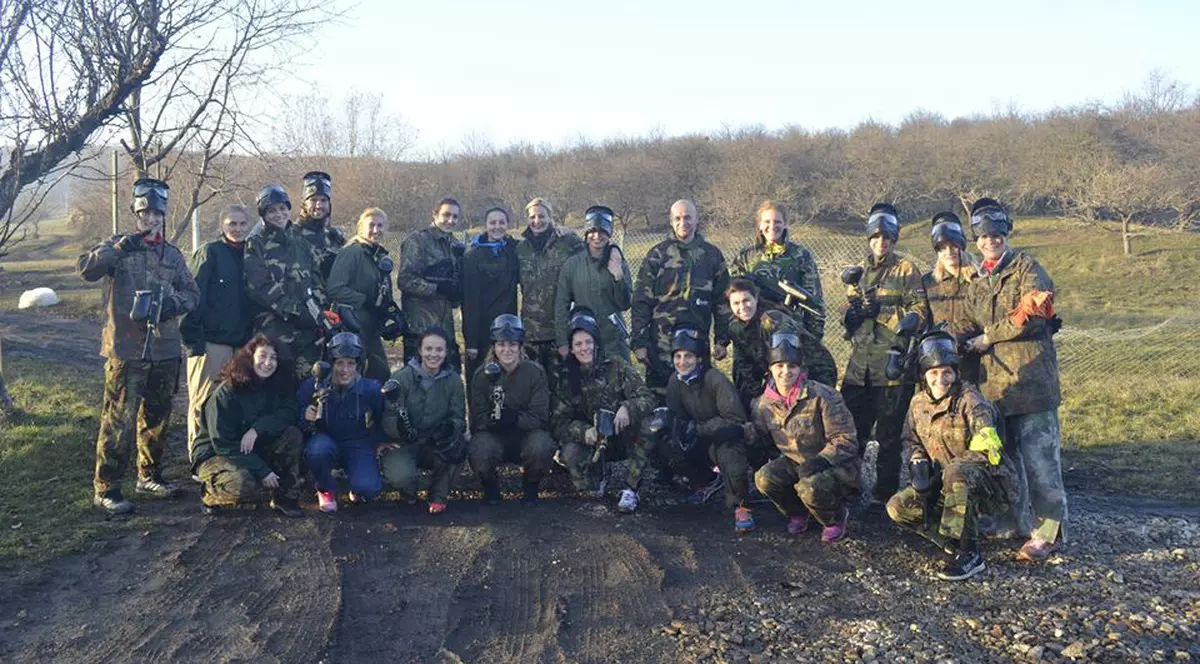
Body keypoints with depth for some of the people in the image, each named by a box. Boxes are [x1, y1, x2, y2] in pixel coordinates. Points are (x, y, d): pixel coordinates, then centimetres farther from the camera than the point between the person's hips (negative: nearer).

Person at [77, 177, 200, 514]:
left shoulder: (172, 254, 13)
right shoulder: (116, 246, 1)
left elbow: (193, 293, 15)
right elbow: (85, 268, -15)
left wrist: (177, 303, -6)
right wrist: (120, 249, -26)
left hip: (165, 349, 5)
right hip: (125, 350, -5)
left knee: (157, 416, 15)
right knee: (119, 420, -5)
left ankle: (150, 476, 30)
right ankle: (106, 488, 3)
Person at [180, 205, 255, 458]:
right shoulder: (209, 252, -4)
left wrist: (251, 337, 15)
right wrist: (193, 339, -16)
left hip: (241, 342, 6)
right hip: (211, 342, -6)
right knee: (204, 402, -3)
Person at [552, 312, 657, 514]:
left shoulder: (616, 366, -7)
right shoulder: (568, 379, -1)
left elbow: (647, 398, -14)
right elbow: (559, 421, -8)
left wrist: (628, 408, -36)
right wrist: (583, 431, -28)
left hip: (625, 439, -1)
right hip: (592, 443, 1)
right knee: (570, 454, -30)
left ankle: (630, 489, -23)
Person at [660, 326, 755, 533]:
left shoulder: (715, 380, -21)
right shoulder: (675, 381, -3)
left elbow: (736, 419, -23)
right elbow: (677, 417, 3)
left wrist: (698, 429, -28)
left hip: (726, 438, -6)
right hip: (700, 443, 6)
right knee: (664, 446, -17)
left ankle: (740, 505, -3)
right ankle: (704, 483, 5)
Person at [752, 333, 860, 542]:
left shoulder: (822, 397, -19)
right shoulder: (764, 403, -2)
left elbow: (845, 440, -20)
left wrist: (820, 461, -33)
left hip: (834, 466, -5)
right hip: (794, 463, 5)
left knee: (810, 488, -36)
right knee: (764, 478, -22)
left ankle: (836, 518, 1)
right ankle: (798, 513, 8)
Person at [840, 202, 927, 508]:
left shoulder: (906, 268, 0)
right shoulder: (861, 270, 16)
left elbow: (919, 313, -8)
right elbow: (847, 308, 16)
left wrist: (881, 311, -18)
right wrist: (851, 311, -7)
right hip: (860, 362, 5)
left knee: (888, 434, 3)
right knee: (852, 427, 7)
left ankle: (885, 494, 13)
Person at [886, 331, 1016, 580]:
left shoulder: (968, 398, -17)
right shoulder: (919, 403, 4)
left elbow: (987, 447, -27)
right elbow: (917, 445, 17)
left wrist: (940, 473, -25)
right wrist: (919, 466, -7)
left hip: (992, 484, -7)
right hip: (947, 484, 7)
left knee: (956, 472, -39)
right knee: (898, 507, -9)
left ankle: (969, 554, -25)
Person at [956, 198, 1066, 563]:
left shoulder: (1026, 267, -2)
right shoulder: (978, 284, 18)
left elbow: (1031, 316, -16)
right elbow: (968, 329, 17)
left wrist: (988, 336, -10)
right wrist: (967, 343, -6)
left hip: (1030, 378, -7)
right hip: (993, 382, 7)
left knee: (1038, 457, -6)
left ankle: (1047, 531, 1)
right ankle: (1014, 521, 29)